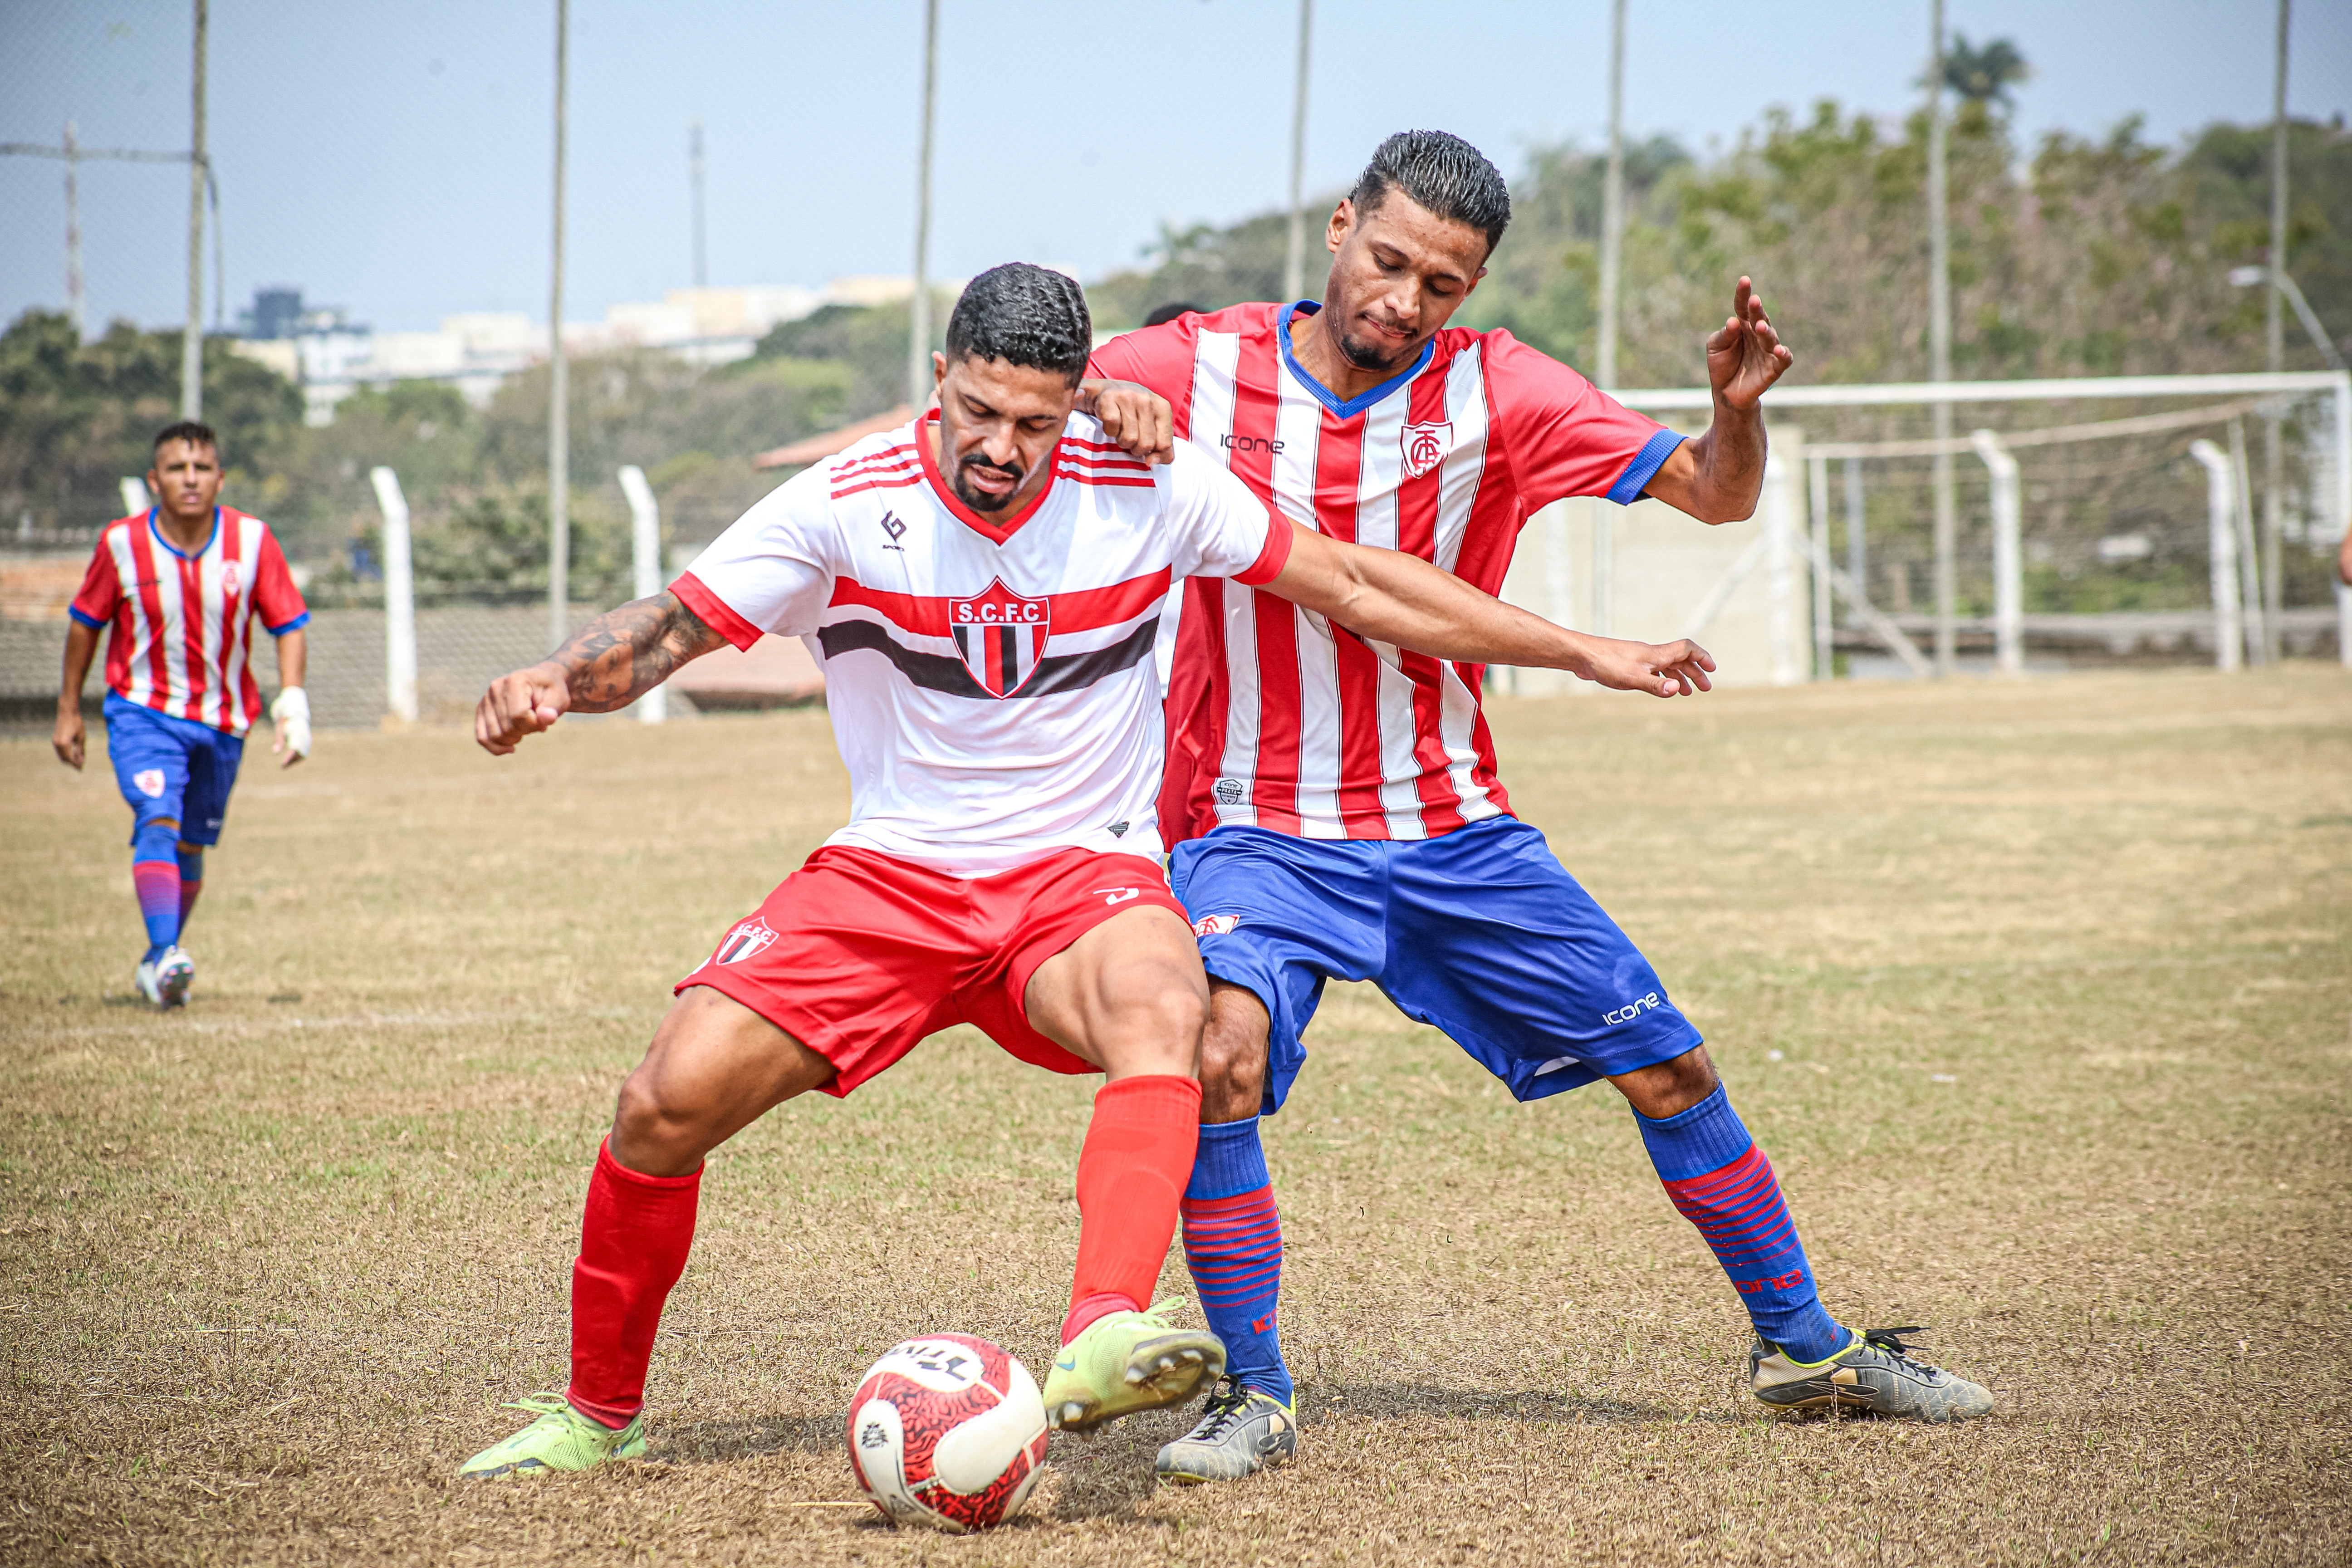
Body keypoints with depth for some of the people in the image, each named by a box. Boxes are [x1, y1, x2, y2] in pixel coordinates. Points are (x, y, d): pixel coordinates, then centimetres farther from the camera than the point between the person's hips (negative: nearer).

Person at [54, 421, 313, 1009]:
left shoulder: (252, 540, -10)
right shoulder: (122, 543, -11)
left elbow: (289, 623, -2)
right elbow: (86, 622, 3)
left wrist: (293, 698, -15)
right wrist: (69, 710, 7)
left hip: (222, 720, 2)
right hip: (143, 710, -2)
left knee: (191, 845, 12)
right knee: (158, 822, -23)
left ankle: (159, 962, 30)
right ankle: (165, 955, -33)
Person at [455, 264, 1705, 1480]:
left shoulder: (1147, 489, -7)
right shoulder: (847, 505, -10)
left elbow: (1356, 587, 2)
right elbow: (667, 631, -10)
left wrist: (1583, 652, 4)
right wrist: (549, 681, -33)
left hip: (1082, 873, -1)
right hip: (887, 874, 1)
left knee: (1160, 1011, -37)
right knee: (668, 1101, -16)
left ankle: (1103, 1340, -55)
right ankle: (598, 1413, 7)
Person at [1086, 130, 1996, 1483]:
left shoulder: (1494, 390, -4)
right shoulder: (1199, 370, -7)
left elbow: (1714, 497, -4)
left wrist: (1739, 405, -26)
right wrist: (1101, 408, -24)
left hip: (1449, 831, 2)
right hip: (1256, 833, -2)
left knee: (1669, 1067, 4)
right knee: (1221, 1053, -30)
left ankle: (1804, 1346, 24)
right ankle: (1255, 1397, -14)